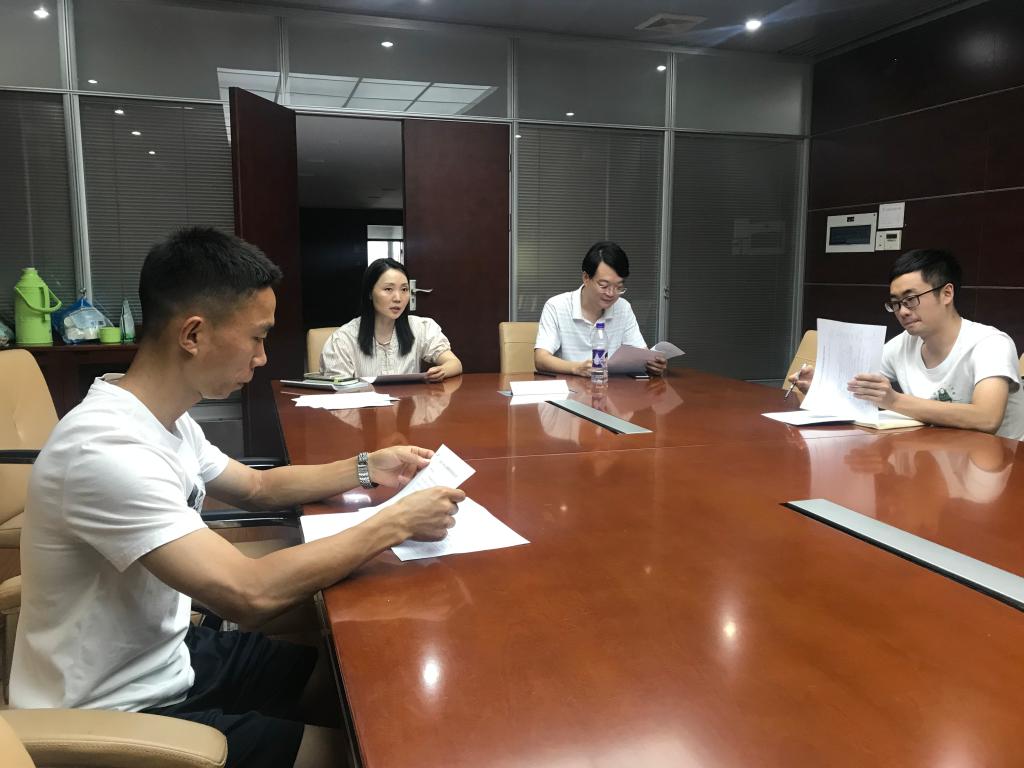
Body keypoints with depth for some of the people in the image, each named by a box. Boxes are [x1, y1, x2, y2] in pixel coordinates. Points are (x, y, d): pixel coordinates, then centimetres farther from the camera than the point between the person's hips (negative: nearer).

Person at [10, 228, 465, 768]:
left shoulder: (165, 419, -1)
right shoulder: (106, 449, -30)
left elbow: (258, 487, 15)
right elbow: (250, 593, -36)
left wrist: (365, 470, 3)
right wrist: (397, 522, -26)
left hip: (167, 656, 8)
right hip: (116, 716, -8)